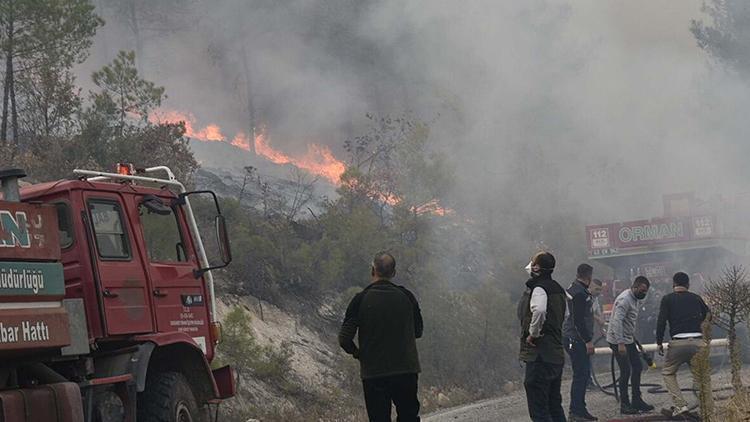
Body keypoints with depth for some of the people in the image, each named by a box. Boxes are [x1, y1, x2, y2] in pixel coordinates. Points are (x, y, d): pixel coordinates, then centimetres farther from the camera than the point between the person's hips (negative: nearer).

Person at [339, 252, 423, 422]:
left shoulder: (361, 299, -8)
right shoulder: (406, 296, -1)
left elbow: (344, 339, -9)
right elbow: (418, 331, 12)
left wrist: (356, 353, 9)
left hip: (373, 374, -2)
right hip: (406, 370, 2)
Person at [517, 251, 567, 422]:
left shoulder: (538, 288, -14)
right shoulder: (558, 289, 15)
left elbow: (539, 310, -34)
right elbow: (565, 316, 28)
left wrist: (533, 334, -22)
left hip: (540, 356, -9)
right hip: (557, 355, 9)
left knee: (538, 408, -6)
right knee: (554, 404, 18)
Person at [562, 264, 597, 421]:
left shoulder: (572, 289, 16)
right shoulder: (580, 293, -17)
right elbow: (578, 320, -22)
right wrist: (588, 341, -20)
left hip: (572, 338, 11)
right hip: (577, 339, -11)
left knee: (584, 373, 14)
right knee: (580, 374, -7)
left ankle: (579, 409, 19)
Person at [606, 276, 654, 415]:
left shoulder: (634, 298, 11)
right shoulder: (625, 299, -21)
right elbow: (617, 321, -30)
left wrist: (634, 338, 23)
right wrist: (620, 344, -33)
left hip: (629, 340, 10)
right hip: (618, 341, -10)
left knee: (637, 367, 10)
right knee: (626, 371, -8)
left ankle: (637, 401, 17)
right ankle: (624, 405, -1)